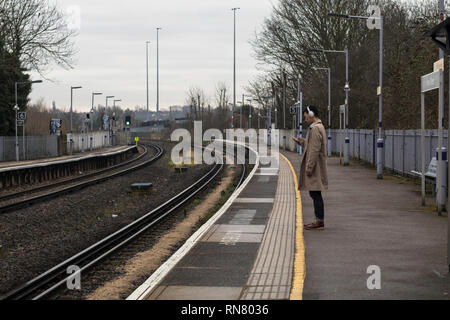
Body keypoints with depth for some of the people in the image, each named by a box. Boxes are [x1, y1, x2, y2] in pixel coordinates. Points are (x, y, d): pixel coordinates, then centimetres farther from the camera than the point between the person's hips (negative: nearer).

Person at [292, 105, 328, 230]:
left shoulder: (315, 128, -16)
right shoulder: (319, 127, 16)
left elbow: (315, 150, -21)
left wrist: (309, 167, -20)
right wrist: (301, 141, 20)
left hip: (315, 167, -10)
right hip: (316, 167, 10)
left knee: (315, 194, -7)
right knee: (315, 194, 13)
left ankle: (320, 221, -5)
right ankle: (319, 220, 17)